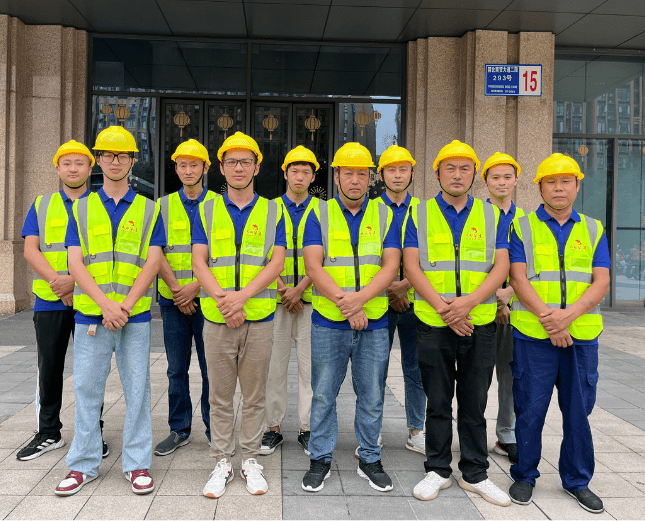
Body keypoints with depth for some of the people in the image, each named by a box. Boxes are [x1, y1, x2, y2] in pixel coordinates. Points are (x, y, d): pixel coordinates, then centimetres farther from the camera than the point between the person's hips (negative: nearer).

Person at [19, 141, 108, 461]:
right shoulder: (41, 206, 13)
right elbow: (30, 249, 2)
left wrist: (75, 281, -18)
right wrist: (56, 280, -14)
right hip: (49, 301, 2)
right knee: (49, 368, 9)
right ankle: (48, 433, 24)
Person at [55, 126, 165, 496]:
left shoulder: (148, 209, 7)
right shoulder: (81, 209, 9)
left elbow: (153, 261, -2)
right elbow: (75, 262, 0)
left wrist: (125, 305, -13)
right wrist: (106, 303, -13)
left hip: (136, 314, -1)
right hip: (90, 313, 1)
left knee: (137, 388, 4)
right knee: (87, 389, 7)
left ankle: (138, 464, 15)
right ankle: (84, 465, 21)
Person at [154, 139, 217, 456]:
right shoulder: (164, 205, 9)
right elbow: (156, 253, 2)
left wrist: (195, 287, -13)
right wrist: (176, 290, -9)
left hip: (207, 299, -2)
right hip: (173, 300, 2)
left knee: (211, 367, 2)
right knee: (176, 368, 9)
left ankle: (214, 429, 17)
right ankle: (179, 430, 22)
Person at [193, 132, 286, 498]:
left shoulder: (273, 211, 7)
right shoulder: (207, 211, 9)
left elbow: (277, 262, -3)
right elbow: (199, 262, 0)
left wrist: (242, 295, -16)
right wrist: (222, 297, -16)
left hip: (259, 317, 0)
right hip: (216, 318, 1)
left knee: (255, 395, 8)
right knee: (220, 396, 8)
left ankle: (251, 460, 22)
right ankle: (222, 463, 21)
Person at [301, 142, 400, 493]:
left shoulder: (386, 216, 6)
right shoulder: (319, 214, 3)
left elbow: (390, 267, -4)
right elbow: (313, 267, -8)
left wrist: (358, 297, -18)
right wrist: (344, 303, -18)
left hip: (374, 322, 1)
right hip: (328, 322, -1)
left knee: (371, 396, 10)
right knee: (323, 394, 7)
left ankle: (369, 459, 26)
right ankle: (320, 459, 23)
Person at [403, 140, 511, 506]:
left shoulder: (492, 215, 8)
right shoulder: (420, 214, 4)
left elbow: (501, 267, -1)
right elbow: (411, 267, -4)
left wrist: (468, 301, -16)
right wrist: (442, 306, -16)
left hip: (480, 324, 1)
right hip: (433, 324, -1)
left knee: (475, 403, 10)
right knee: (438, 403, 9)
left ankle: (475, 474, 24)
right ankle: (438, 471, 24)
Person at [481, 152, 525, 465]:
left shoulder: (525, 219, 12)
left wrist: (508, 292, -11)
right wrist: (492, 298, -14)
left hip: (514, 304, 4)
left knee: (511, 372, 7)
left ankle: (506, 438, 20)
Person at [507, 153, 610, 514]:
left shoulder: (594, 230, 11)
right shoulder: (522, 228, 4)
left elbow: (601, 283, 1)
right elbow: (518, 279, -5)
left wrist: (568, 314, -15)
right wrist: (546, 317, -16)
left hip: (582, 336, 2)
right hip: (533, 335, -2)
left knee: (579, 409, 9)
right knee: (530, 409, 4)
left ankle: (577, 480, 26)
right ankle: (525, 476, 21)